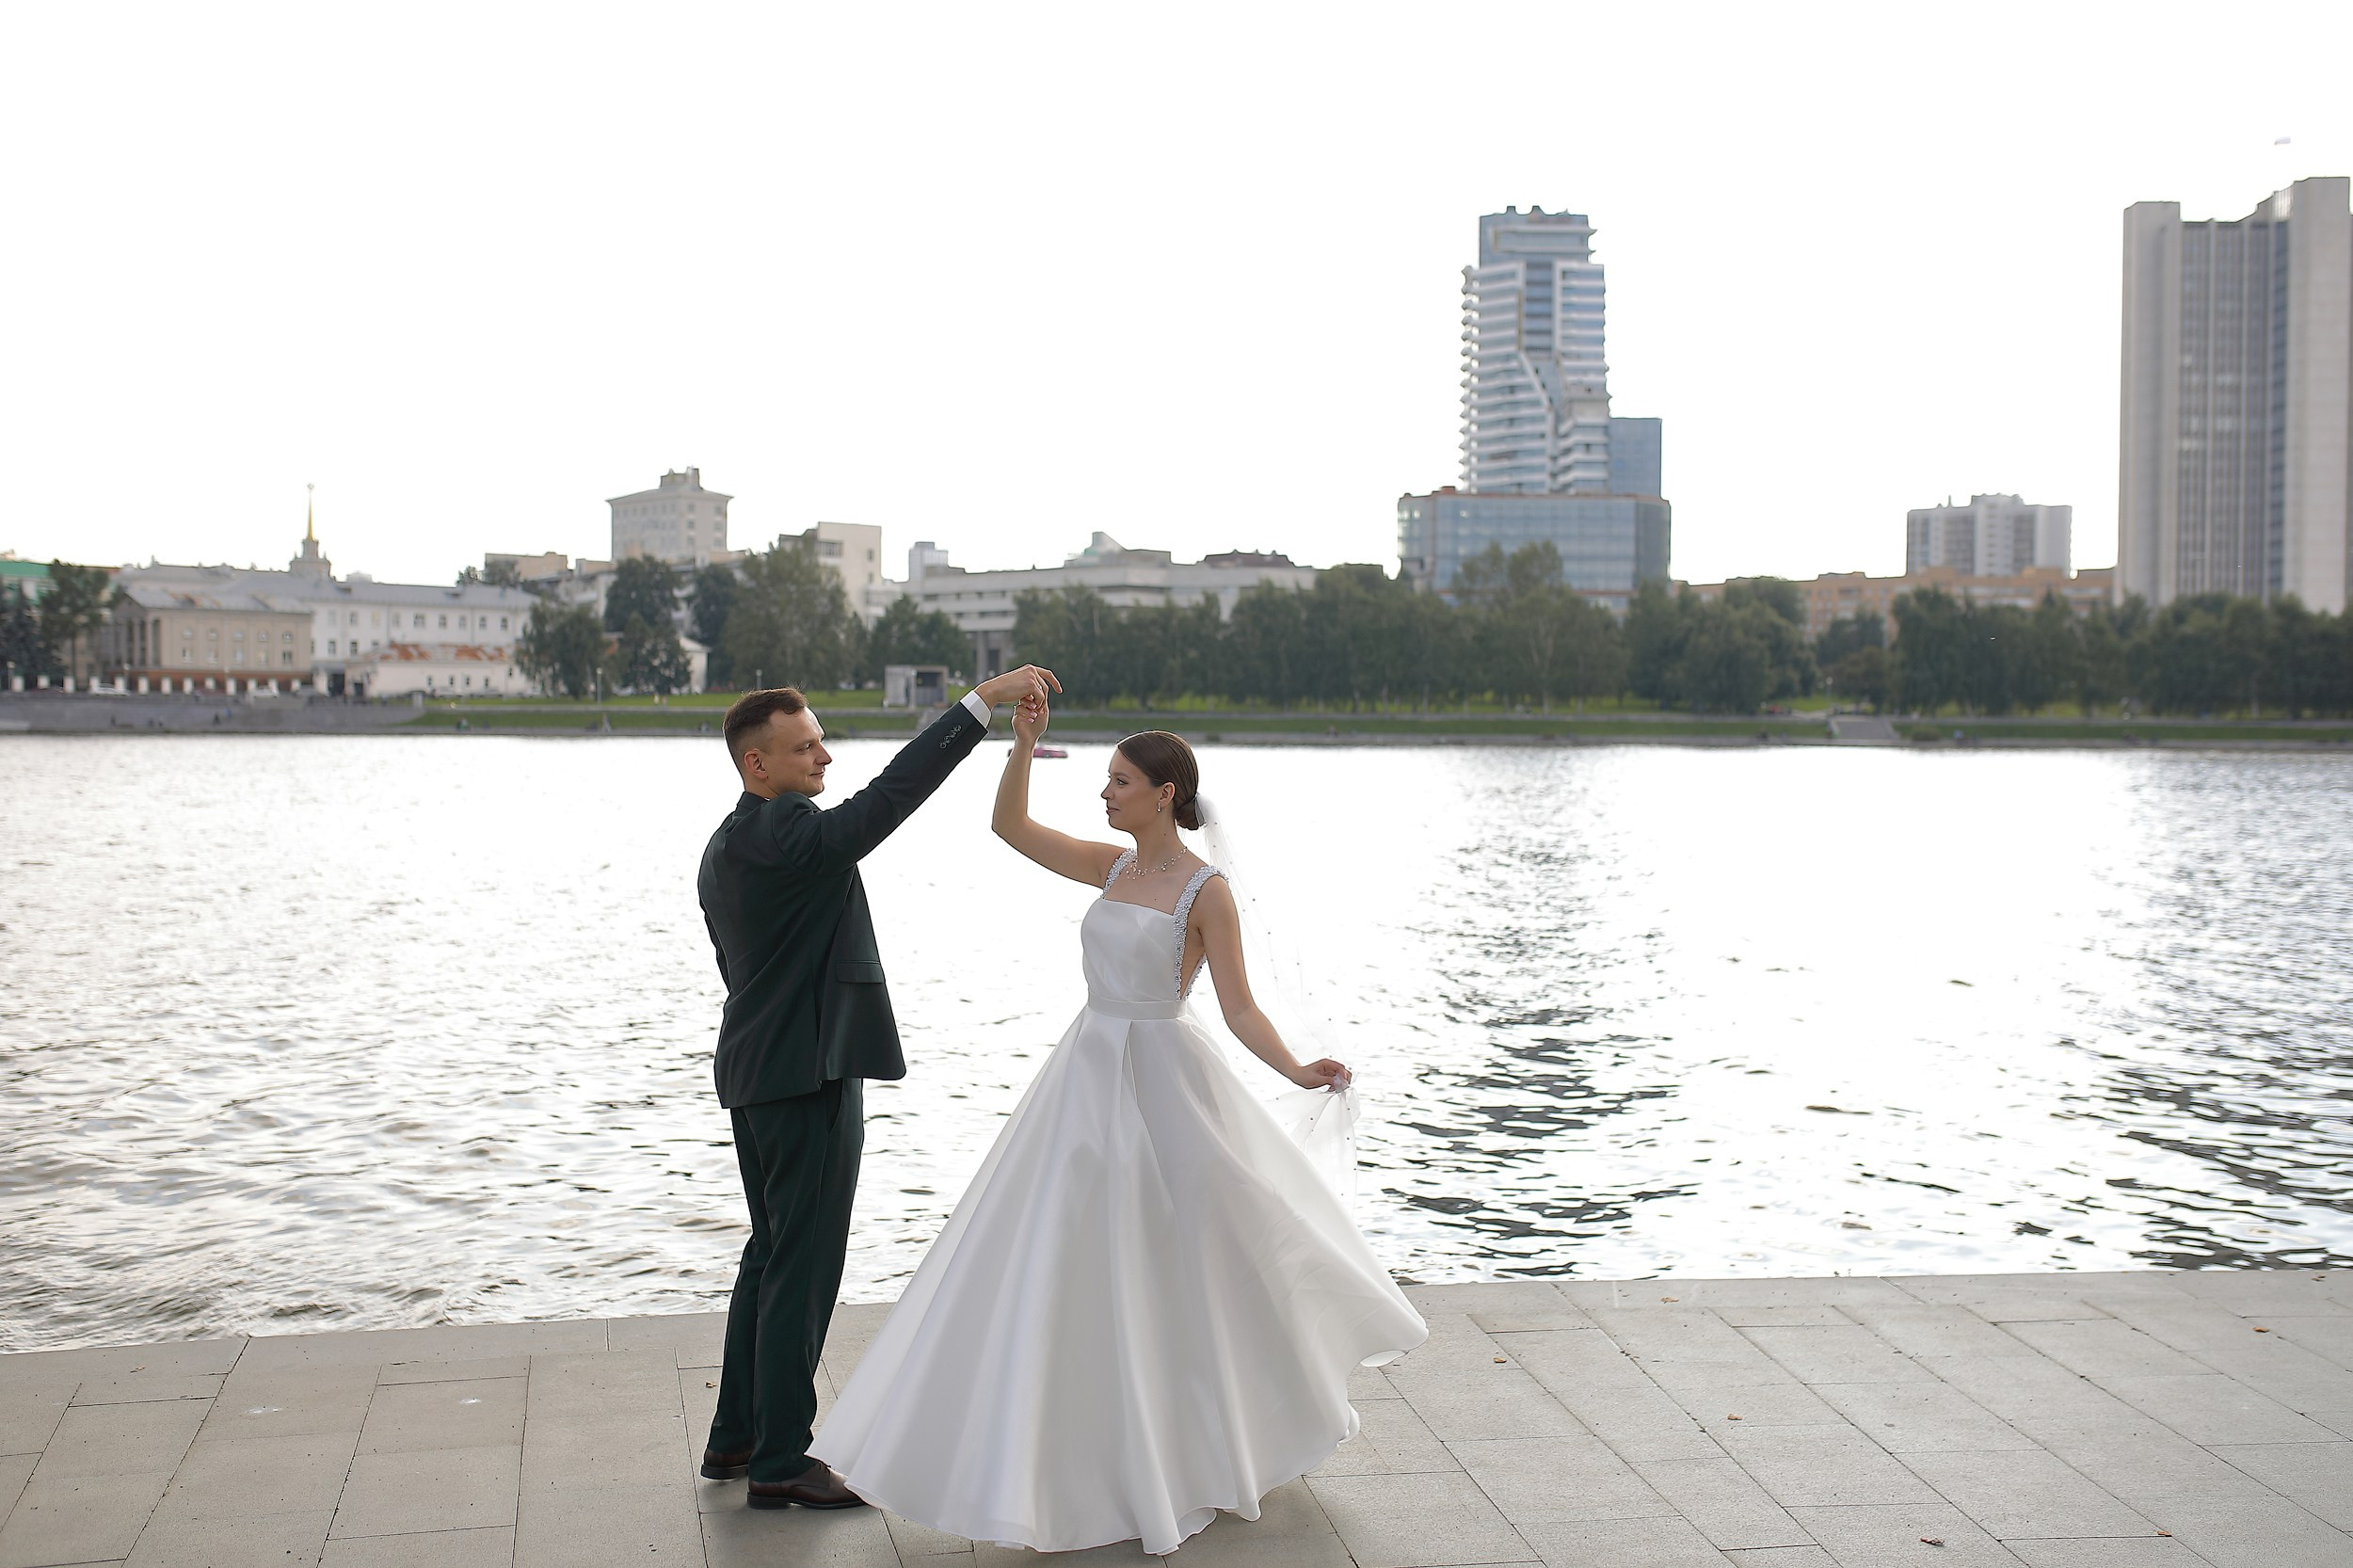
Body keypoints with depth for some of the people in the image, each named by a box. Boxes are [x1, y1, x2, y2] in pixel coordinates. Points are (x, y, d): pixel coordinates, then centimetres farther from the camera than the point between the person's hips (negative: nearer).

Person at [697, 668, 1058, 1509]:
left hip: (758, 1067, 10)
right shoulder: (788, 836, -18)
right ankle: (779, 1461, 4)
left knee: (772, 1254, 18)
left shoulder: (724, 848, 13)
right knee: (804, 1265, -3)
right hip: (809, 1072, -10)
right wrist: (984, 698, -30)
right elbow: (890, 794, -29)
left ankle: (736, 1436, 26)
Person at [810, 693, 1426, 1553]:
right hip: (1088, 1075, 7)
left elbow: (1240, 1009, -14)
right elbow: (1009, 825, 10)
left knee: (1170, 1277, 4)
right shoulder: (1113, 867, 7)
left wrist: (1297, 1071, -31)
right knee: (1070, 1272, 9)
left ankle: (1186, 1467, 23)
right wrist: (1025, 742, -2)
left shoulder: (1206, 891, -12)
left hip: (1158, 1086, -7)